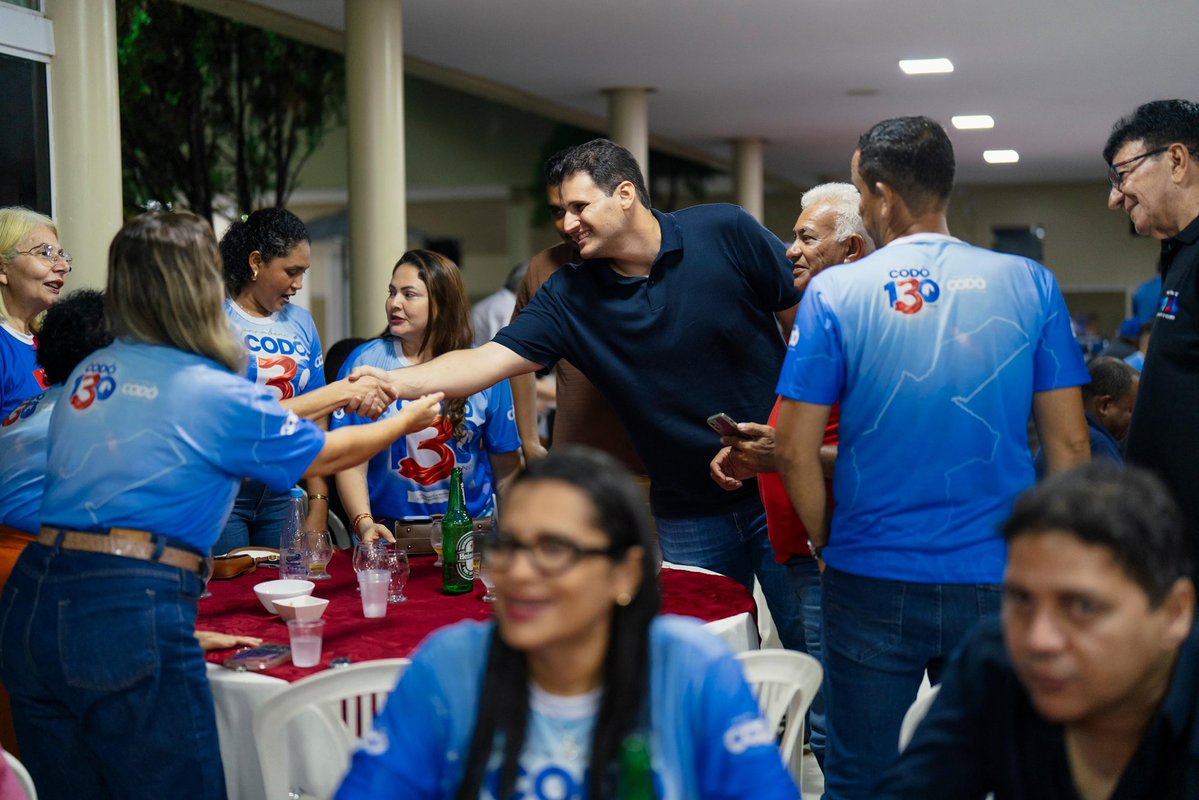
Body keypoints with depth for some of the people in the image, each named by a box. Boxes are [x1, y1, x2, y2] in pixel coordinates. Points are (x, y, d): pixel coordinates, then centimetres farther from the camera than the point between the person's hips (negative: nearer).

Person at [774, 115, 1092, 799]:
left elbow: (796, 450, -7)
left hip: (872, 582, -1)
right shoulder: (1031, 286, -1)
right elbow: (1070, 445, 0)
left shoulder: (835, 293, -6)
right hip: (998, 581, 2)